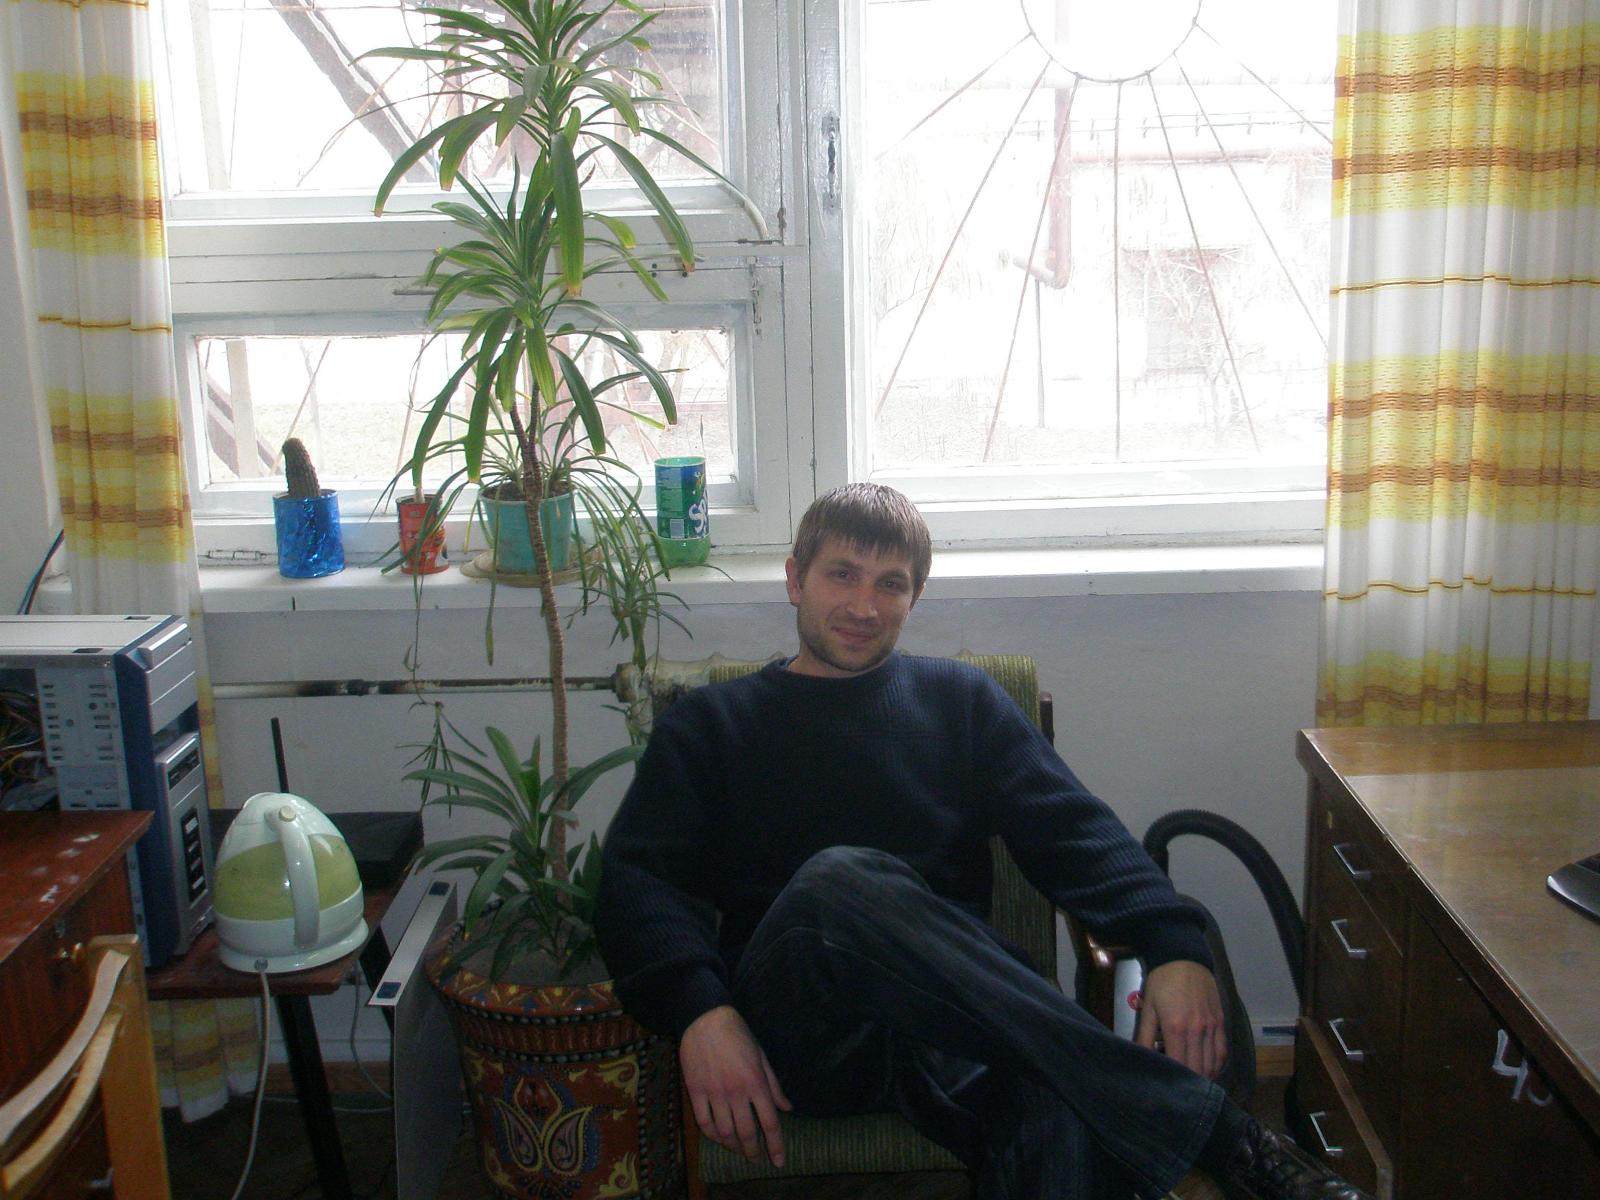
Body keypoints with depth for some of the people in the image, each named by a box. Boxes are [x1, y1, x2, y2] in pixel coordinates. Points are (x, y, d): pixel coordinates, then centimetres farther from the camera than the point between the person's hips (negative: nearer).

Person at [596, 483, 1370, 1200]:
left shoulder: (959, 700, 22)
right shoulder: (708, 726, 19)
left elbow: (1073, 832, 8)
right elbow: (636, 878, 4)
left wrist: (1174, 946, -13)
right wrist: (700, 1013, -18)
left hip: (951, 1013, 0)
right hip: (797, 1028, 1)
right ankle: (1203, 1128, -35)